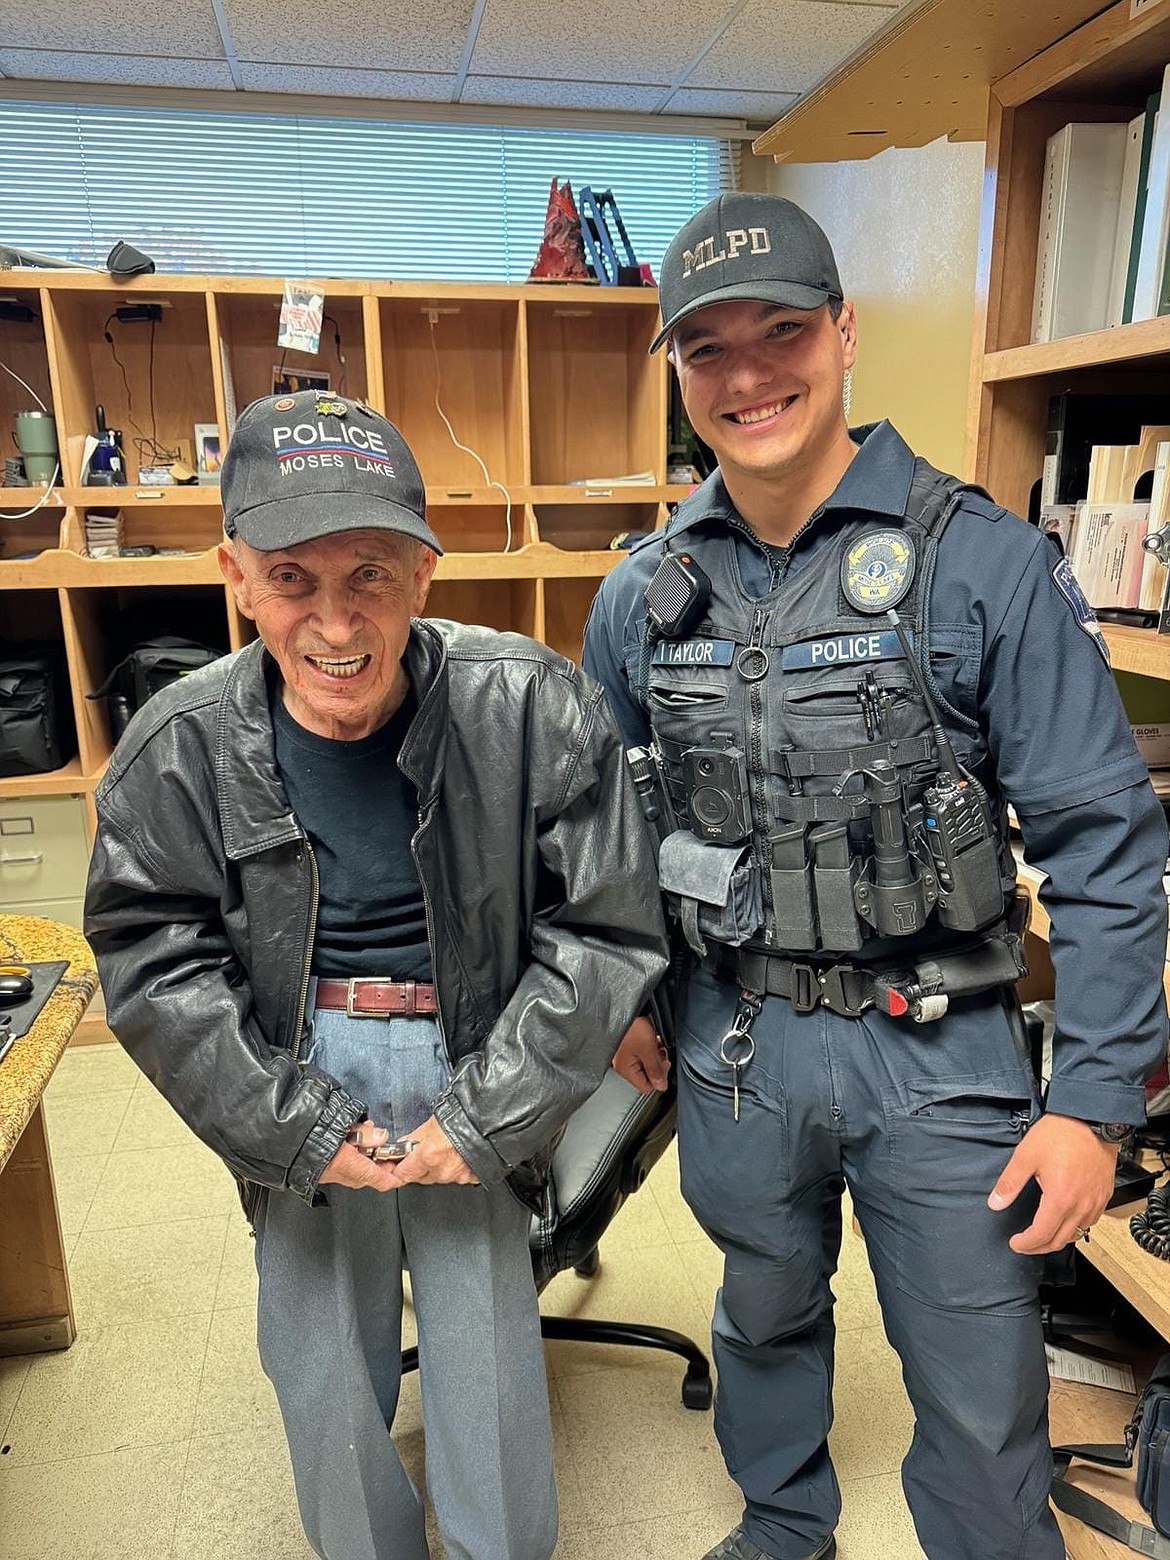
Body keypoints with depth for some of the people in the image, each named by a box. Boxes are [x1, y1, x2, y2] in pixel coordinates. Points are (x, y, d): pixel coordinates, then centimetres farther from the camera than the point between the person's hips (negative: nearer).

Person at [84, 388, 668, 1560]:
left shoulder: (533, 708, -17)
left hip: (475, 1059, -1)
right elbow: (155, 967, -3)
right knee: (319, 1353, 16)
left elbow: (604, 930, -11)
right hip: (295, 1076, 2)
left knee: (489, 1356, 10)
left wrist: (482, 1119, -12)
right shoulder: (181, 745, -11)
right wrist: (302, 1132, -9)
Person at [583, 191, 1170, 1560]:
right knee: (766, 1318, 26)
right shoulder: (646, 591, -2)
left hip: (941, 1050, -3)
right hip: (736, 1043, 4)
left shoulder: (984, 563, -13)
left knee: (982, 1409, 13)